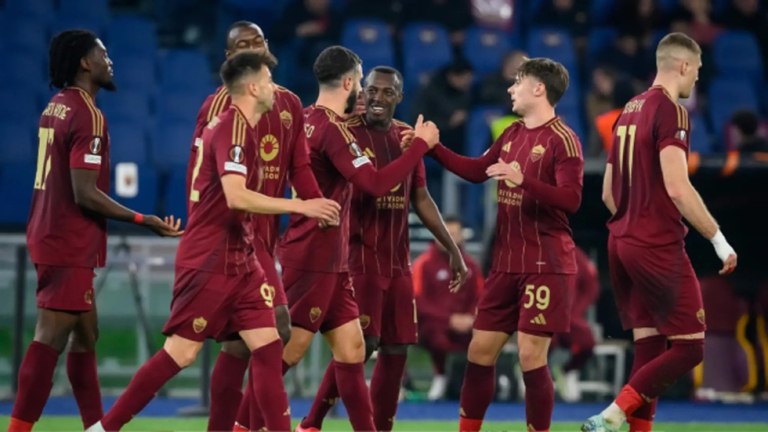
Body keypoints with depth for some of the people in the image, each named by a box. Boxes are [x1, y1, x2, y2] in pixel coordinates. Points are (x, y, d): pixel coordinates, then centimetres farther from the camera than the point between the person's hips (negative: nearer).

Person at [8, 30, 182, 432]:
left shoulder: (55, 108, 12)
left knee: (86, 336, 15)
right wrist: (145, 221, -15)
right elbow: (85, 193, -20)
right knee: (50, 340, -10)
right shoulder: (88, 116, -15)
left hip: (50, 234, 10)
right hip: (70, 247, -10)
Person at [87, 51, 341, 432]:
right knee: (182, 352, -5)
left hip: (237, 258, 9)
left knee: (267, 346, 1)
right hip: (209, 261, -9)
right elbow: (236, 196, -26)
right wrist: (301, 206, -23)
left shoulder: (236, 125, 14)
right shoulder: (233, 125, -15)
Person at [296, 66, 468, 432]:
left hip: (397, 261, 7)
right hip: (360, 258, -7)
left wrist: (452, 250, 16)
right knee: (361, 343, -13)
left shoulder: (407, 137, 11)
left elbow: (421, 199, 18)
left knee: (396, 350, 6)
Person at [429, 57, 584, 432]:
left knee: (531, 356, -8)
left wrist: (523, 180, -32)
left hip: (545, 266, -8)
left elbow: (571, 199, -21)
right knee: (480, 350, 10)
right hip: (506, 264, 8)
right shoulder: (512, 134, 12)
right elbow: (477, 171, 24)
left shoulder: (561, 140, -12)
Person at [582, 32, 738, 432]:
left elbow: (608, 193, 19)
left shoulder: (629, 111, 14)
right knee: (689, 347, -5)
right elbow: (677, 188, -21)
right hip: (659, 247, -9)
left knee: (649, 348, 10)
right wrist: (719, 240, -16)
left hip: (622, 243, 9)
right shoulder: (670, 111, -12)